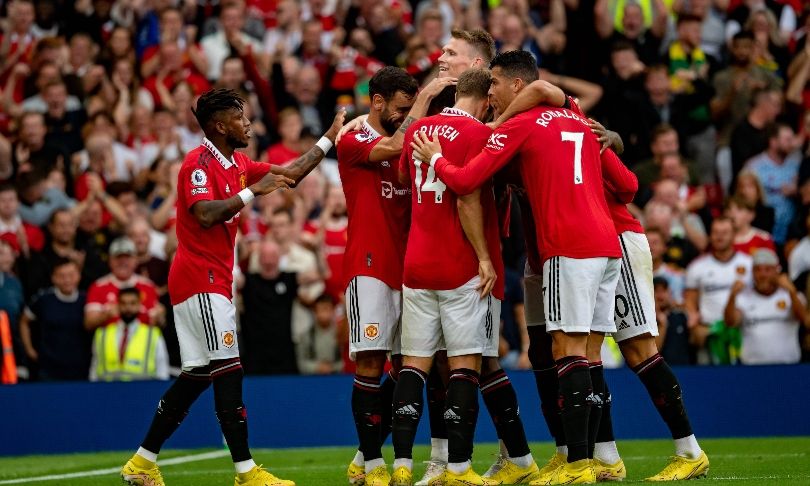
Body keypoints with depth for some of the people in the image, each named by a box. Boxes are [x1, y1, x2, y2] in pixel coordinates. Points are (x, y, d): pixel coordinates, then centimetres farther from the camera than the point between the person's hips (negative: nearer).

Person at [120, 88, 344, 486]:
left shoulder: (237, 165, 15)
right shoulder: (199, 163, -13)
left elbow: (291, 174, 22)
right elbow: (206, 215, -26)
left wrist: (330, 137, 21)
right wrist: (253, 192, -25)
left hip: (213, 281, 10)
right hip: (201, 279, -10)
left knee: (197, 374, 10)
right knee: (228, 371, -11)